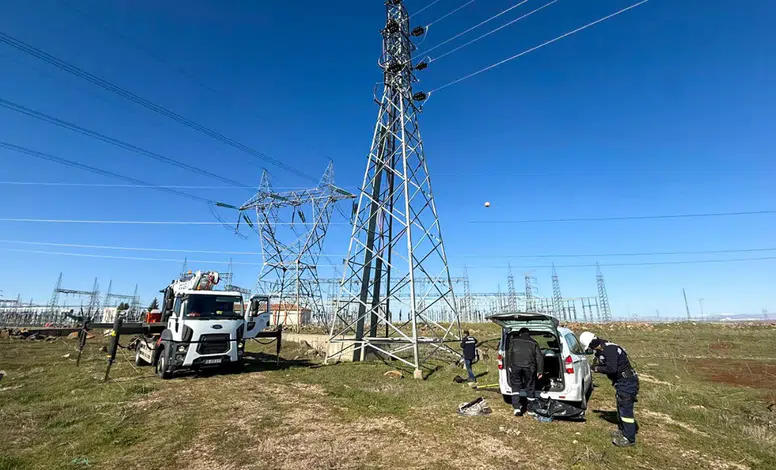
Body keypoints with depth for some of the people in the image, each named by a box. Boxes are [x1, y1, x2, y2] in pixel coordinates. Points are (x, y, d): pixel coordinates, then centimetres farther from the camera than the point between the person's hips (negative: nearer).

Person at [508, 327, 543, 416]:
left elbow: (510, 354, 14)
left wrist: (510, 366, 20)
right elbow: (539, 357, 10)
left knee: (516, 386, 12)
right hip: (529, 366, 0)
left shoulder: (514, 340, 16)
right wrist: (540, 371, 10)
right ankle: (531, 409, 24)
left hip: (515, 366, 0)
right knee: (530, 388, 14)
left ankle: (517, 407, 5)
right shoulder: (533, 342, 16)